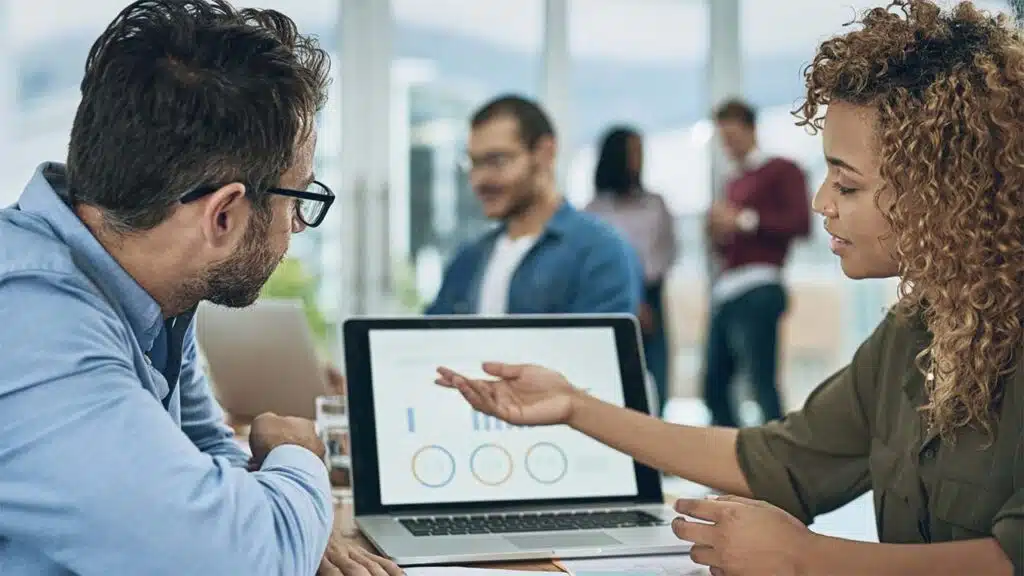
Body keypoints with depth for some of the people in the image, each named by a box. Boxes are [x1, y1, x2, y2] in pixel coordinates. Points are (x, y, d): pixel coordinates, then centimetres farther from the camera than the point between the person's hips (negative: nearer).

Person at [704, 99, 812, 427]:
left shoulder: (781, 171, 2)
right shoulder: (733, 182, 24)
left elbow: (801, 223, -12)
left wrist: (745, 220, -11)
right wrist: (719, 232, 7)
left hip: (756, 291, -8)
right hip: (725, 290, 8)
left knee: (762, 384, -12)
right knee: (714, 386, 6)